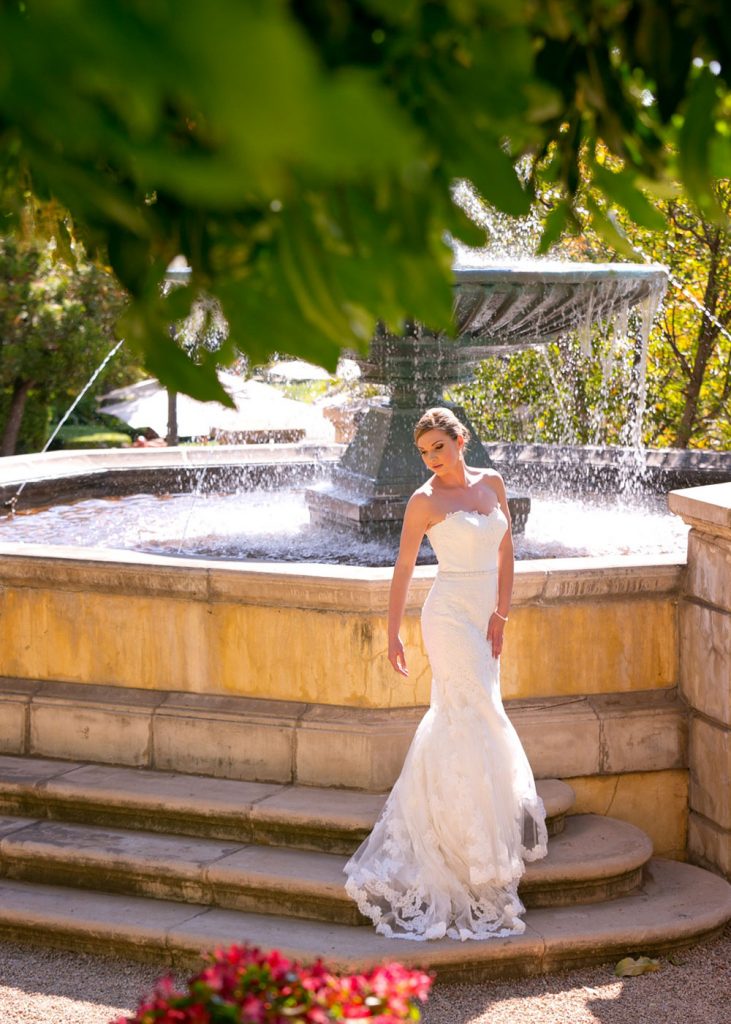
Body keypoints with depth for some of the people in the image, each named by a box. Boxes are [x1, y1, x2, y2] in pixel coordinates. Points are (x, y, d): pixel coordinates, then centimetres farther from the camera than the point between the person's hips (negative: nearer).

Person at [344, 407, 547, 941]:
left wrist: (501, 615, 2)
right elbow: (403, 569, -2)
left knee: (452, 721, 14)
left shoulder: (491, 484, 8)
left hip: (486, 619, 6)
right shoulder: (425, 501, -7)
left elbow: (506, 552, 10)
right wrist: (393, 635, -2)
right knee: (479, 725, -6)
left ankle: (420, 831, 27)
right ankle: (480, 855, 1)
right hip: (451, 616, -6)